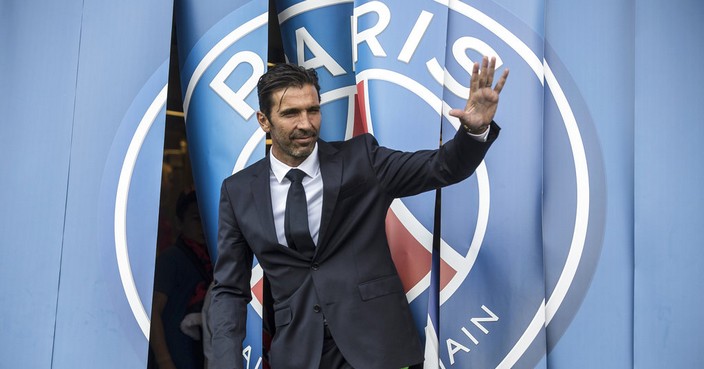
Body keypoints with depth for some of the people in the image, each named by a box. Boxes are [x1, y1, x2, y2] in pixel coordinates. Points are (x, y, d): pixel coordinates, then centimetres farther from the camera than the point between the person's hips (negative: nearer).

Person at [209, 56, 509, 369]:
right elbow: (230, 289, 4)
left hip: (375, 343, -1)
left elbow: (442, 168, -5)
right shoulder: (238, 191, 2)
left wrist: (476, 128, -25)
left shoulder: (360, 158, -1)